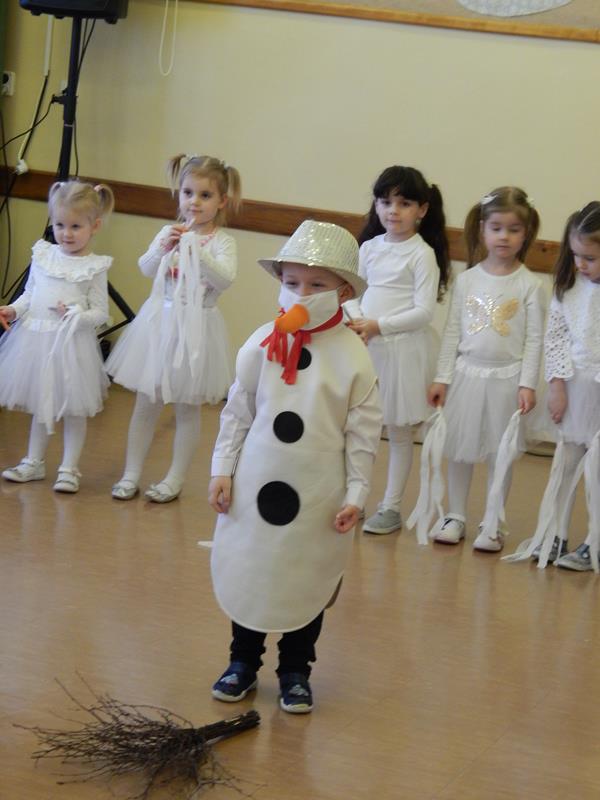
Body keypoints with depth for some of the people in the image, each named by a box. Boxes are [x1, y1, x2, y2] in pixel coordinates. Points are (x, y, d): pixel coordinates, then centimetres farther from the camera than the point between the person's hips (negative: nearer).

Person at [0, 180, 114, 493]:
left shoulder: (94, 267, -7)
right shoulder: (43, 255, 6)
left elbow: (100, 312, -6)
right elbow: (30, 293, 15)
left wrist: (76, 315, -23)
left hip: (71, 342, -5)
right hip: (35, 338, 5)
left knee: (73, 409, 4)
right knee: (39, 405, 17)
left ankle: (69, 468, 14)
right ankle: (34, 462, 29)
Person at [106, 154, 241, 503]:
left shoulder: (222, 241, -7)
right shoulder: (169, 233, 4)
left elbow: (225, 278, -24)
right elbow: (146, 269, -8)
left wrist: (196, 249, -32)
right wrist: (163, 248, -26)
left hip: (196, 328, -3)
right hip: (160, 322, 4)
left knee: (187, 407, 7)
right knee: (146, 402, 9)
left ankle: (175, 479, 17)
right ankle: (131, 474, 18)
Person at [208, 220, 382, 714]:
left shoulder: (352, 357, -10)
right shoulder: (261, 346, -4)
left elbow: (364, 432, -6)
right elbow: (237, 411, 4)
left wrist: (355, 494, -7)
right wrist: (223, 469, 1)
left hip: (317, 497, -2)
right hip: (255, 486, 2)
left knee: (309, 585, 11)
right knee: (247, 575, 13)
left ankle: (295, 672, 27)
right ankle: (243, 663, 31)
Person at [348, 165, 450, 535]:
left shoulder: (422, 254, -8)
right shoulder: (369, 247, 7)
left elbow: (424, 311, -13)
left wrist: (379, 325, -19)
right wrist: (355, 323, -8)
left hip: (404, 349, -5)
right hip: (364, 347, 5)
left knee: (399, 430, 6)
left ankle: (391, 507, 14)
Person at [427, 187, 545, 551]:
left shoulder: (530, 285, -5)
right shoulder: (468, 280, 2)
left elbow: (535, 338, -4)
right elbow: (453, 331, 5)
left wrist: (528, 384, -11)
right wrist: (442, 378, 3)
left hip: (507, 378, -2)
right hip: (466, 374, 2)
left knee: (500, 452, 6)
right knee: (460, 449, 10)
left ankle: (493, 524, 17)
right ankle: (456, 516, 23)